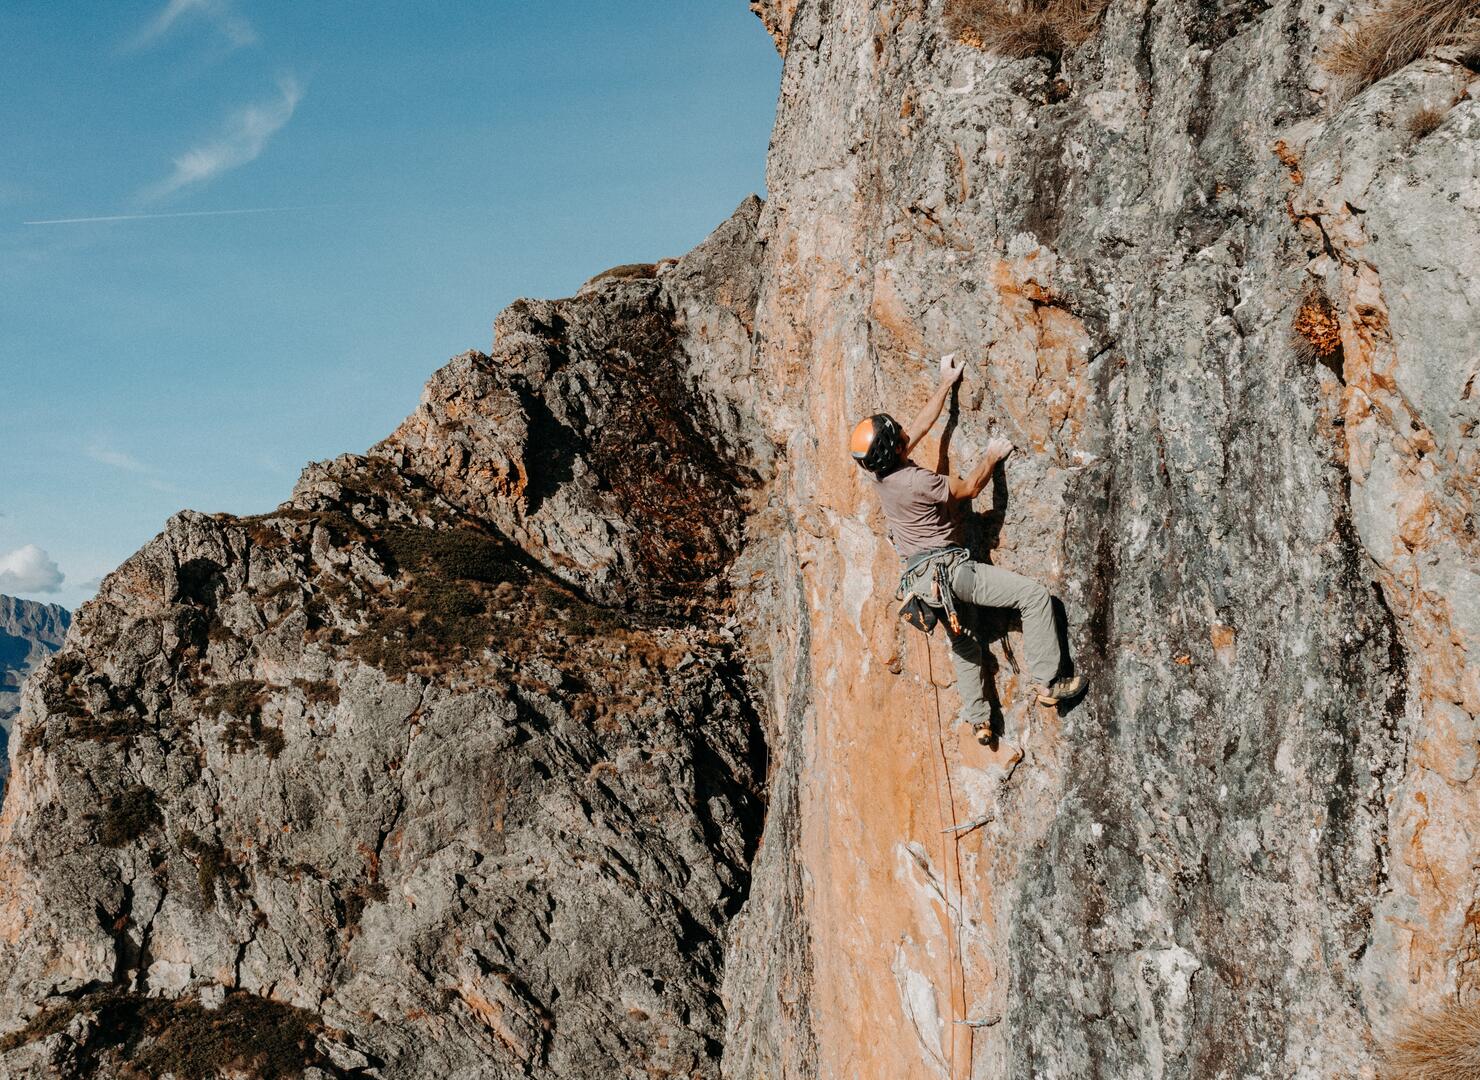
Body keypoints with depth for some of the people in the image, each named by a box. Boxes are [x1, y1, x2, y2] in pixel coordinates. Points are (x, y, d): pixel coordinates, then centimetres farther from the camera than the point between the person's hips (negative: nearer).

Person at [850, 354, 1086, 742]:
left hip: (921, 577, 10)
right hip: (946, 568, -10)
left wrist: (946, 384, 20)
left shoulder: (883, 472, 1)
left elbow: (922, 424, 13)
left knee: (963, 643, 24)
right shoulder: (915, 481, -24)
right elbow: (969, 488, -9)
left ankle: (978, 720, 28)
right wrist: (992, 456, 6)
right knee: (1034, 594, -7)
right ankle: (1047, 683, -5)